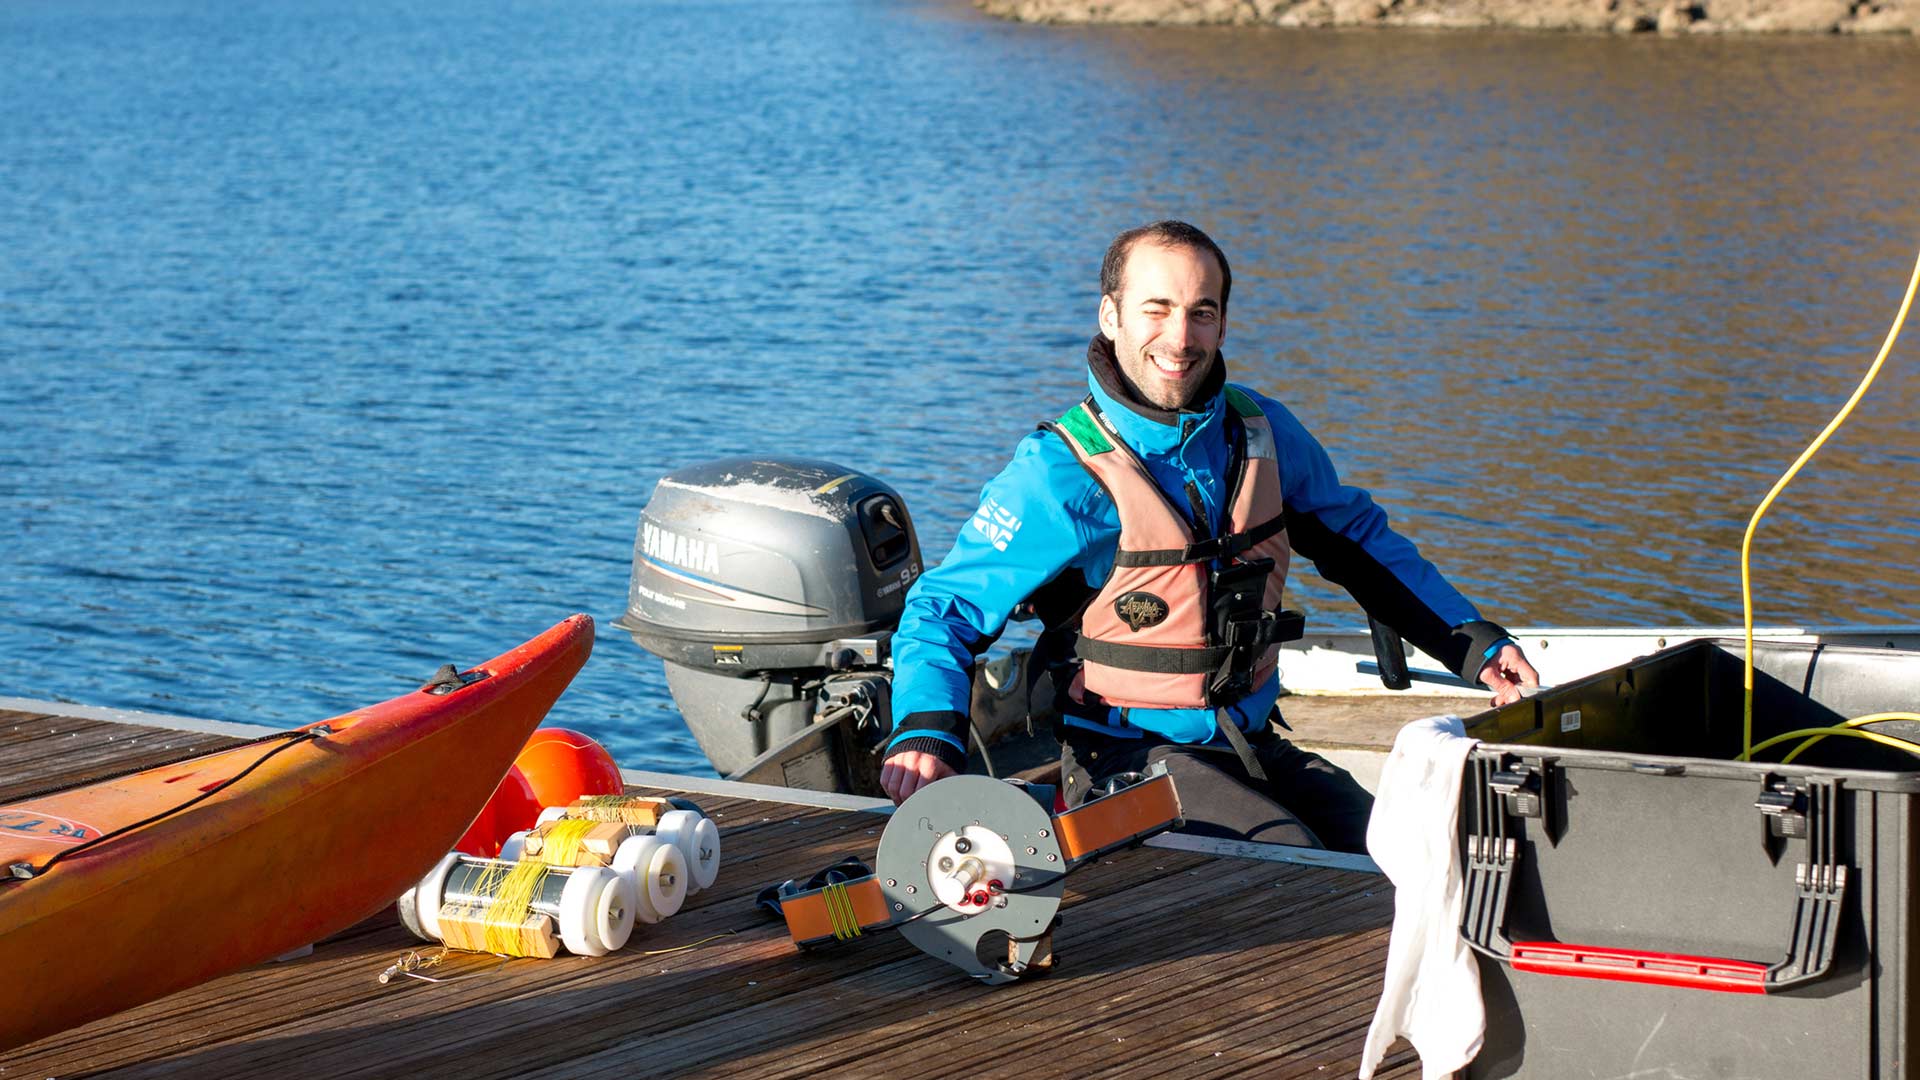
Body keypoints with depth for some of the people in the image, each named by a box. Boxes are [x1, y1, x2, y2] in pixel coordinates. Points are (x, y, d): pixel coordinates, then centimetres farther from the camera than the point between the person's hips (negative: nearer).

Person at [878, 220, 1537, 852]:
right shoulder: (1061, 472, -12)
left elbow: (1360, 542, 22)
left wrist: (1473, 643, 15)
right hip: (1128, 756, -6)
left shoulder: (1263, 434, 5)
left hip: (1253, 741, 6)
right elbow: (947, 608, -8)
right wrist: (925, 732, -27)